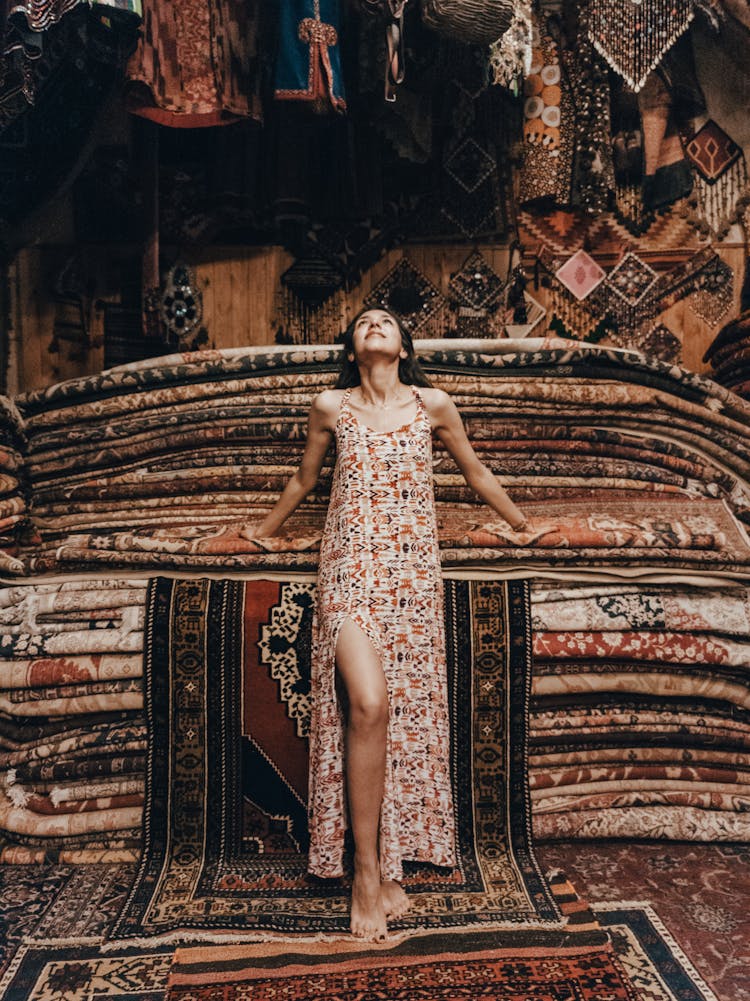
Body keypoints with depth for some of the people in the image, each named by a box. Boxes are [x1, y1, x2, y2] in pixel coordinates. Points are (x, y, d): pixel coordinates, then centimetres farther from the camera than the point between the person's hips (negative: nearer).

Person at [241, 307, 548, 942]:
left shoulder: (433, 405, 7)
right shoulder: (331, 407, 5)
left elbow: (477, 473, 21)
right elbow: (304, 481, 21)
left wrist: (521, 525, 30)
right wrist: (265, 530, 33)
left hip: (414, 571, 2)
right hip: (350, 565, -2)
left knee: (407, 708, 3)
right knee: (367, 703, -17)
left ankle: (390, 862, 19)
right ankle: (367, 872, -1)